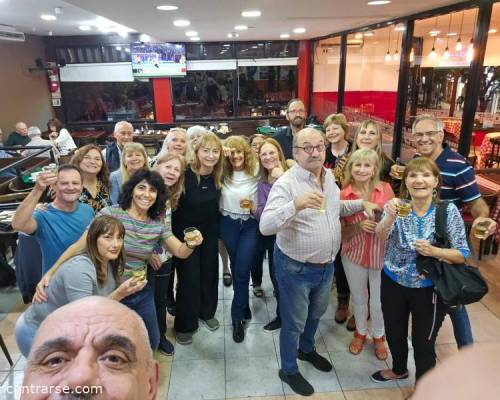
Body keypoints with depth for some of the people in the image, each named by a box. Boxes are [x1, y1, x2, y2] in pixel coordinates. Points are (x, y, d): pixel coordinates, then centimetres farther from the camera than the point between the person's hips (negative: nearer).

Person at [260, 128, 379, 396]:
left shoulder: (329, 178, 1)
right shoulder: (286, 183, -22)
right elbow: (266, 227, -33)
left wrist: (361, 204, 7)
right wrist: (295, 205, -47)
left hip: (326, 266, 7)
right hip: (296, 269, -7)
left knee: (315, 315, 28)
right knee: (294, 322, 13)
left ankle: (306, 349, 56)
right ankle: (288, 370, 37)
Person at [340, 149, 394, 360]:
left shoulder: (386, 189, -10)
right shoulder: (343, 195, -11)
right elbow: (340, 232, -8)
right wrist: (359, 226, -25)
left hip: (381, 255, 0)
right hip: (354, 255, 0)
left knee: (379, 301, 17)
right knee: (358, 298, 21)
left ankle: (378, 336, 44)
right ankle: (360, 332, 47)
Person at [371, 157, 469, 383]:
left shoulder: (449, 211, -12)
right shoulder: (396, 206, -9)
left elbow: (462, 254, -9)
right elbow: (380, 235, -28)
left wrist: (434, 252, -27)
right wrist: (390, 217, -49)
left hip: (428, 289, -2)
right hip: (393, 283, 2)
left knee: (423, 342, 10)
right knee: (394, 333, 21)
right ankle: (399, 370, 52)